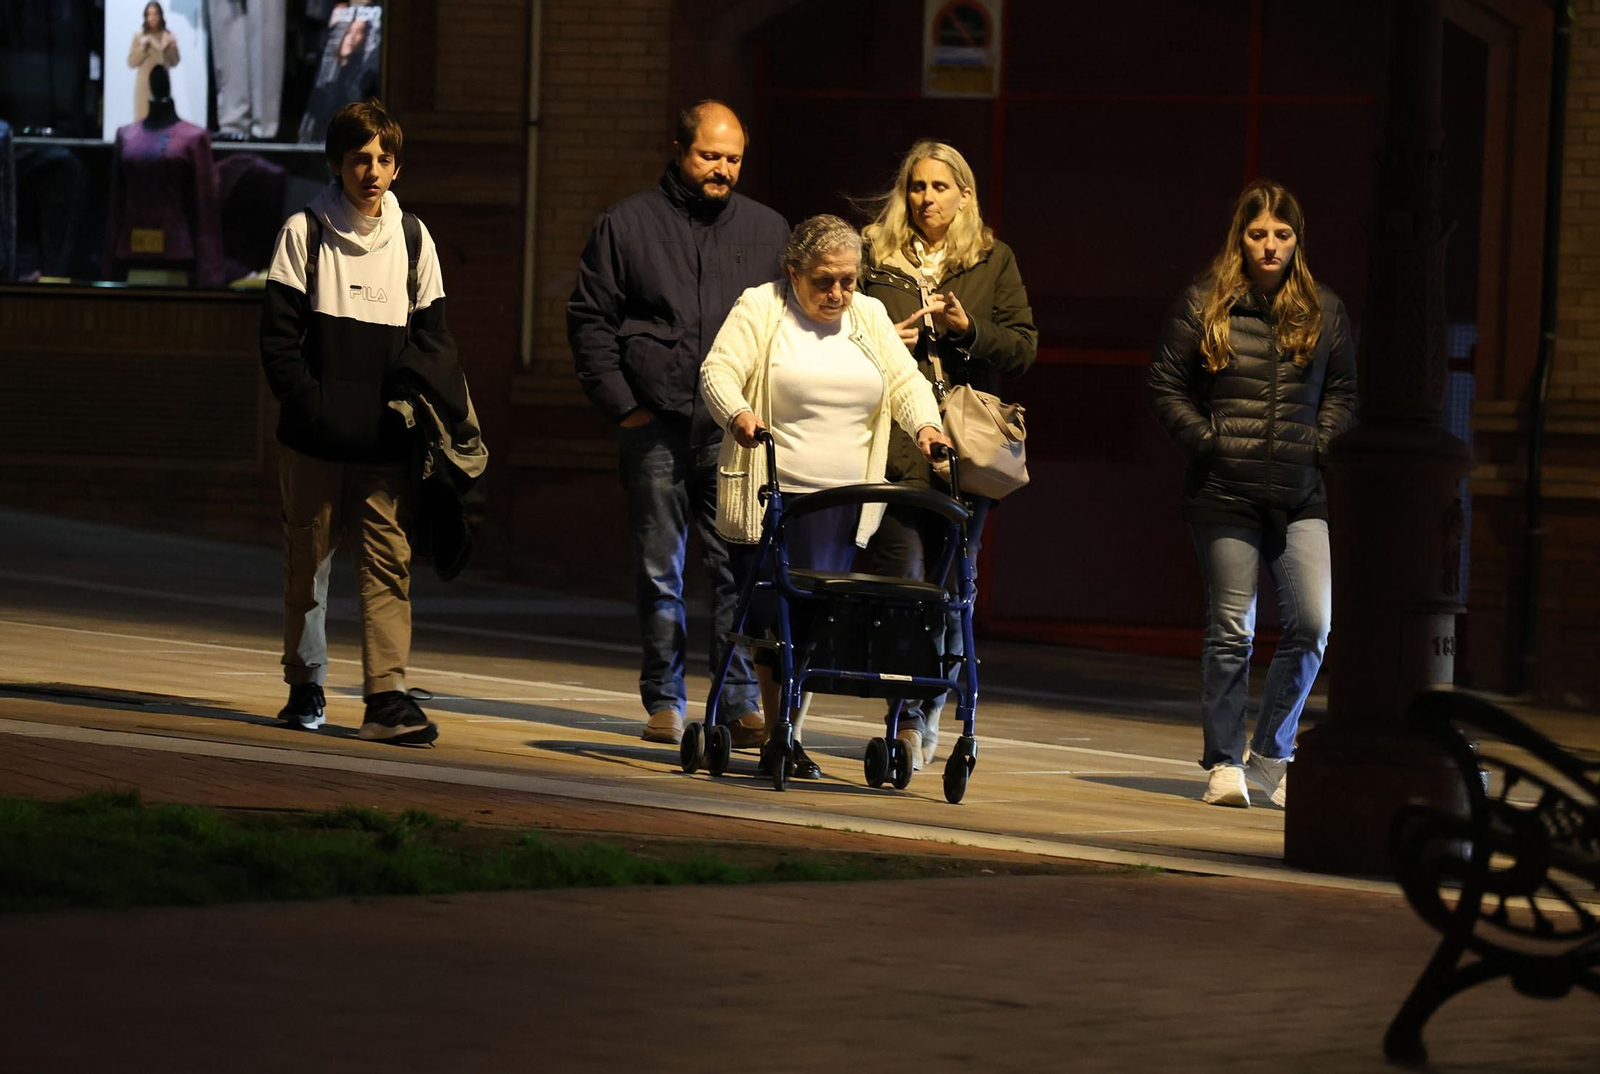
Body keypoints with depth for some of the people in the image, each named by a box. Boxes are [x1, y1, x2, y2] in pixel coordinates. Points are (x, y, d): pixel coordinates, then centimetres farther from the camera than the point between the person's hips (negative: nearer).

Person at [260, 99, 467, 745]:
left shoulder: (413, 240, 9)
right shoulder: (306, 232, 1)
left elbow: (431, 340, 14)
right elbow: (279, 335, -1)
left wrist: (446, 408, 0)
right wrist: (308, 402, -11)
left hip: (385, 438, 1)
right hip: (314, 436, -1)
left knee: (388, 561, -6)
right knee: (308, 558, 6)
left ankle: (387, 695, -9)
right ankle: (305, 686, 19)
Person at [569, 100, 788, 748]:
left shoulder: (767, 232, 13)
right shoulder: (627, 225, 8)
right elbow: (589, 319, 7)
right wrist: (621, 403, -2)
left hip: (737, 430, 0)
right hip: (655, 426, 0)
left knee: (738, 568, -5)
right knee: (659, 571, 5)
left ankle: (741, 702, -3)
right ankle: (664, 701, 13)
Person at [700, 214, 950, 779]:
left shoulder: (869, 316, 14)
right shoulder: (759, 308, 1)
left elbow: (905, 380, 9)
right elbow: (719, 370, -10)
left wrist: (926, 425, -11)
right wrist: (738, 414, -30)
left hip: (843, 501, 3)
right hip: (770, 498, -3)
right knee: (774, 614, -5)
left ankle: (791, 734, 6)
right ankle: (776, 732, 6)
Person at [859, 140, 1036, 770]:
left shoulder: (994, 262, 13)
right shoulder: (874, 256, 10)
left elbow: (1024, 347, 9)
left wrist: (968, 328, -7)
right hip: (894, 440, -1)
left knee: (954, 578, 3)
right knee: (899, 576, -9)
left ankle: (933, 706, 16)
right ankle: (907, 719, -8)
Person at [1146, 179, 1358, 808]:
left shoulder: (1324, 312, 10)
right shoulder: (1203, 307, 2)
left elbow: (1344, 391, 18)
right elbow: (1164, 384, 5)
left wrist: (1320, 443, 2)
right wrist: (1205, 440, -5)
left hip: (1302, 496, 2)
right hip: (1226, 495, -2)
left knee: (1312, 625, -7)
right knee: (1231, 632, 0)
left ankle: (1270, 754, 10)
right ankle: (1223, 763, 11)